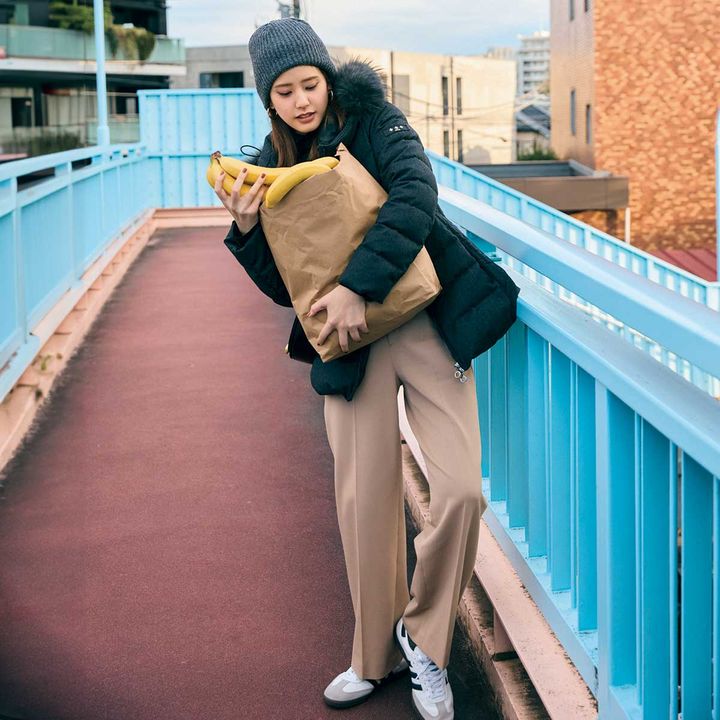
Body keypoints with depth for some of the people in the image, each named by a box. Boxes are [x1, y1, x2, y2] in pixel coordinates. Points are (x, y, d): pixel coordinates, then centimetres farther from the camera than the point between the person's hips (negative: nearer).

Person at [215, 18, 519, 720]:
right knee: (365, 502, 3)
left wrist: (357, 284, -27)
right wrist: (248, 230, -11)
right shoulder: (273, 167, 8)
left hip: (425, 319, -3)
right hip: (352, 341, 3)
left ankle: (423, 636, 8)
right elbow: (285, 287, 7)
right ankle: (377, 657, 22)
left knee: (461, 490, -15)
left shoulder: (371, 120, -2)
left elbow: (414, 196, -20)